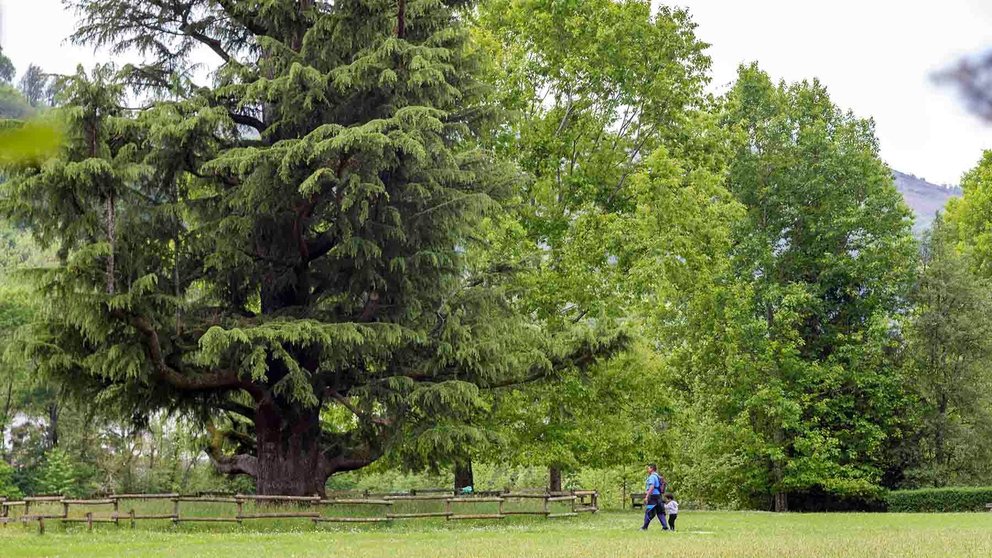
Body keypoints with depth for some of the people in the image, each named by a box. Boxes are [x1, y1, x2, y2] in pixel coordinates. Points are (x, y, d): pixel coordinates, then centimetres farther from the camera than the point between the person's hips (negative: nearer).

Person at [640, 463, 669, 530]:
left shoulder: (652, 477, -12)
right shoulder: (658, 477, 17)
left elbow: (652, 487, -24)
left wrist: (647, 496, -26)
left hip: (652, 497, -9)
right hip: (658, 496, 9)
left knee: (648, 512, -2)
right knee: (660, 512, 8)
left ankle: (645, 527, 2)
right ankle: (665, 527, 4)